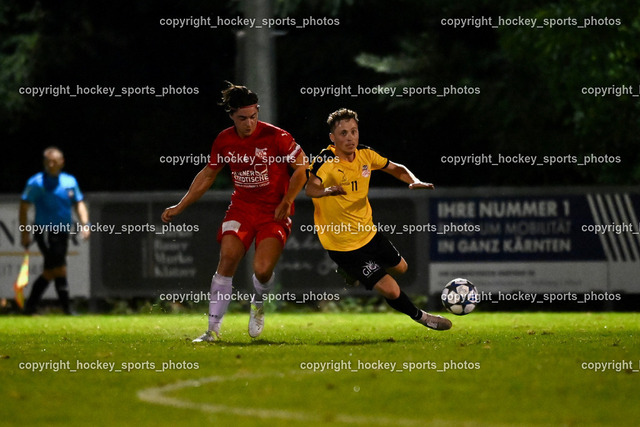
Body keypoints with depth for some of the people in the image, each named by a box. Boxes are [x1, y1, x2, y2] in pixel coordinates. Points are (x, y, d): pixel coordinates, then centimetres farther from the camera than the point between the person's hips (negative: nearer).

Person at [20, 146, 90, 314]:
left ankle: (30, 307, 17)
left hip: (63, 231, 6)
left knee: (49, 273, 9)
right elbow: (24, 206, -4)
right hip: (45, 230, -6)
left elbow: (79, 204, 17)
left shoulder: (70, 181, 11)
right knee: (59, 269, -14)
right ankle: (67, 308, -12)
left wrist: (85, 223, 1)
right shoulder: (36, 182, -5)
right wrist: (24, 231, -10)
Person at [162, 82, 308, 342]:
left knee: (262, 270, -19)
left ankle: (258, 303, 19)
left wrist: (287, 201, -14)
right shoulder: (224, 141, -1)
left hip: (274, 212, -3)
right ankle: (213, 329, -7)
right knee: (227, 261, -15)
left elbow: (301, 167, -3)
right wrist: (180, 207, 15)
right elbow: (208, 174, 14)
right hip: (241, 208, 3)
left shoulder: (277, 137, -13)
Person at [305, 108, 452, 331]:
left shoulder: (365, 155, -5)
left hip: (368, 233, 8)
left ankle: (351, 273, 49)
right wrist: (326, 191, -68)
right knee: (391, 290, -9)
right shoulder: (326, 161, -26)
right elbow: (310, 188, -45)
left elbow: (396, 169, 9)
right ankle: (419, 316, 22)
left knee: (400, 267, 28)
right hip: (343, 244, -8)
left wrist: (414, 181, -13)